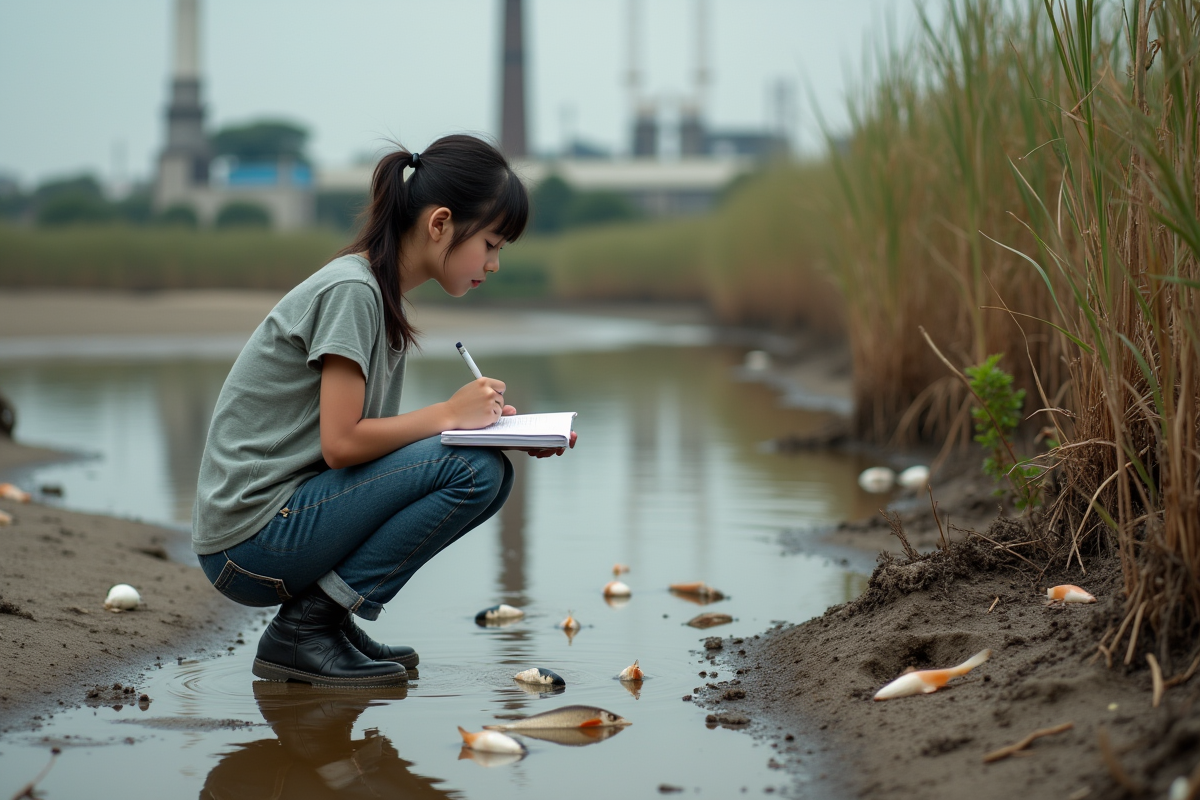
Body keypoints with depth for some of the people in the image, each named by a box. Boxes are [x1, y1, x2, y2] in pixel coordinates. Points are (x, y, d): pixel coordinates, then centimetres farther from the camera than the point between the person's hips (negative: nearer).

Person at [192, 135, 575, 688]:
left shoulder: (381, 295, 13)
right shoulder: (351, 290, -16)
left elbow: (376, 436, 11)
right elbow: (341, 442, -21)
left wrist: (498, 429, 1)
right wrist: (449, 415, -11)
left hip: (290, 510, 9)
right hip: (250, 541, -9)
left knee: (490, 473, 4)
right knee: (474, 469, -18)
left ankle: (325, 612, 5)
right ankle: (304, 629, -11)